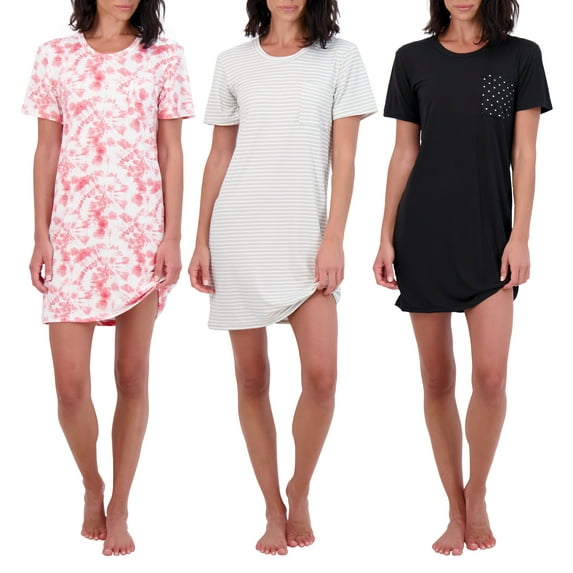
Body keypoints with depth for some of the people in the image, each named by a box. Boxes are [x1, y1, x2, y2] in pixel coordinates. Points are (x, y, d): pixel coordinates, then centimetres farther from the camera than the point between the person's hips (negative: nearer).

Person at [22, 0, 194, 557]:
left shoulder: (163, 57, 4)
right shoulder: (56, 56, 6)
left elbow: (171, 151, 4)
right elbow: (47, 150, 8)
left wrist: (172, 237, -3)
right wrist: (41, 236, 3)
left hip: (141, 232, 0)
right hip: (74, 233, 0)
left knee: (132, 378, 4)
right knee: (71, 384, -4)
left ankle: (118, 509, 18)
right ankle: (92, 485, 24)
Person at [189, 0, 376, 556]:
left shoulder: (339, 57, 5)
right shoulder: (233, 63, 9)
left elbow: (343, 156, 1)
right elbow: (218, 156, 11)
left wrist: (333, 238, -7)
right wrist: (201, 240, 5)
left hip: (305, 235, -1)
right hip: (237, 233, 2)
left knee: (321, 374, -10)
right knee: (251, 378, 4)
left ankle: (300, 491, 14)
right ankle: (274, 509, 16)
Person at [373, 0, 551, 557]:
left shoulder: (521, 56, 5)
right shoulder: (413, 59, 7)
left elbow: (523, 154, 2)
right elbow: (403, 155, 8)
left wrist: (520, 235, -5)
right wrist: (386, 238, 4)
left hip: (489, 234, -1)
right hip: (424, 233, 1)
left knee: (490, 376, -9)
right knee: (437, 379, 4)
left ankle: (477, 493, 15)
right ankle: (456, 510, 16)